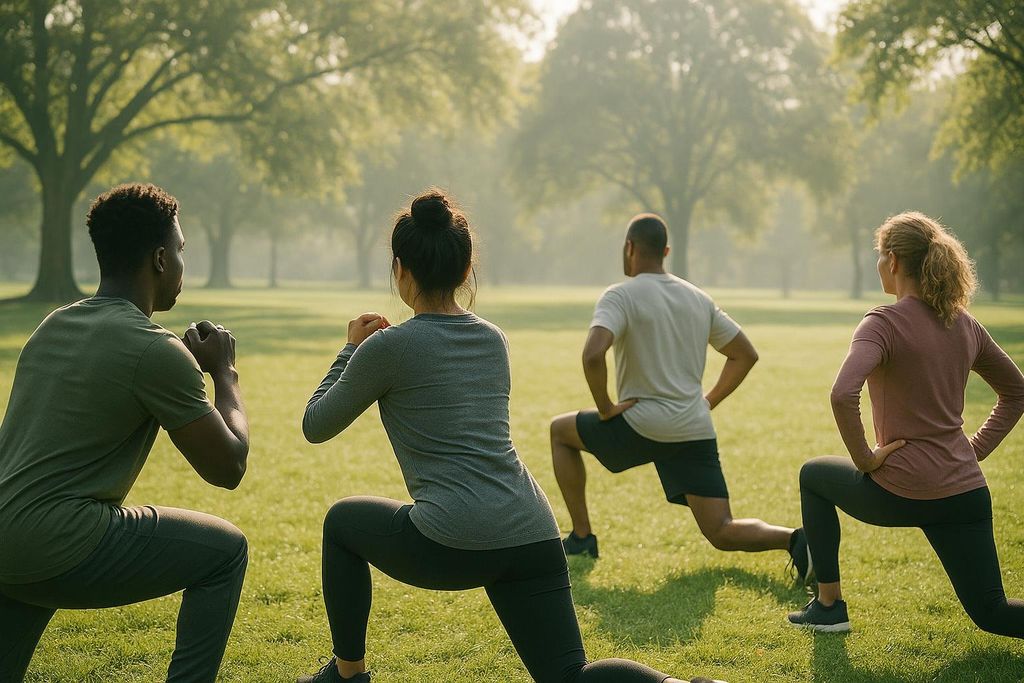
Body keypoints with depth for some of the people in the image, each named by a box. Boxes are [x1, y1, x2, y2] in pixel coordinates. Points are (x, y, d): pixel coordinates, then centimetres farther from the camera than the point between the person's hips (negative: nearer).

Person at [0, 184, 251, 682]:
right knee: (224, 551, 8)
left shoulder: (53, 327, 15)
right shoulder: (154, 352, -10)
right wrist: (223, 371, 12)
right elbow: (227, 467, -2)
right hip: (58, 548, -7)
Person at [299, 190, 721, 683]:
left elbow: (316, 426, 11)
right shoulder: (493, 340, 15)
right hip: (532, 533, 5)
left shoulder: (390, 347, -3)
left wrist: (352, 350, 23)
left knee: (343, 521, 25)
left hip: (454, 545, -5)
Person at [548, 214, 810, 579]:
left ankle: (581, 536, 19)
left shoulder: (620, 296, -7)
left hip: (641, 425, -5)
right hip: (696, 432, 5)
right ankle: (795, 539, -22)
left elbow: (593, 354, -25)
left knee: (560, 430, 21)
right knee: (722, 533, 6)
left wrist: (605, 408, -11)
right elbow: (746, 355, 18)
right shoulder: (699, 299, 13)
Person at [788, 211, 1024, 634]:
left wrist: (864, 457, -15)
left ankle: (829, 606, 25)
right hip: (964, 490, 6)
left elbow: (842, 395, -29)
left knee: (813, 476, 25)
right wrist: (976, 448, 17)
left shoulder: (885, 323, -13)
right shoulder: (966, 327, 8)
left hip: (900, 491, -5)